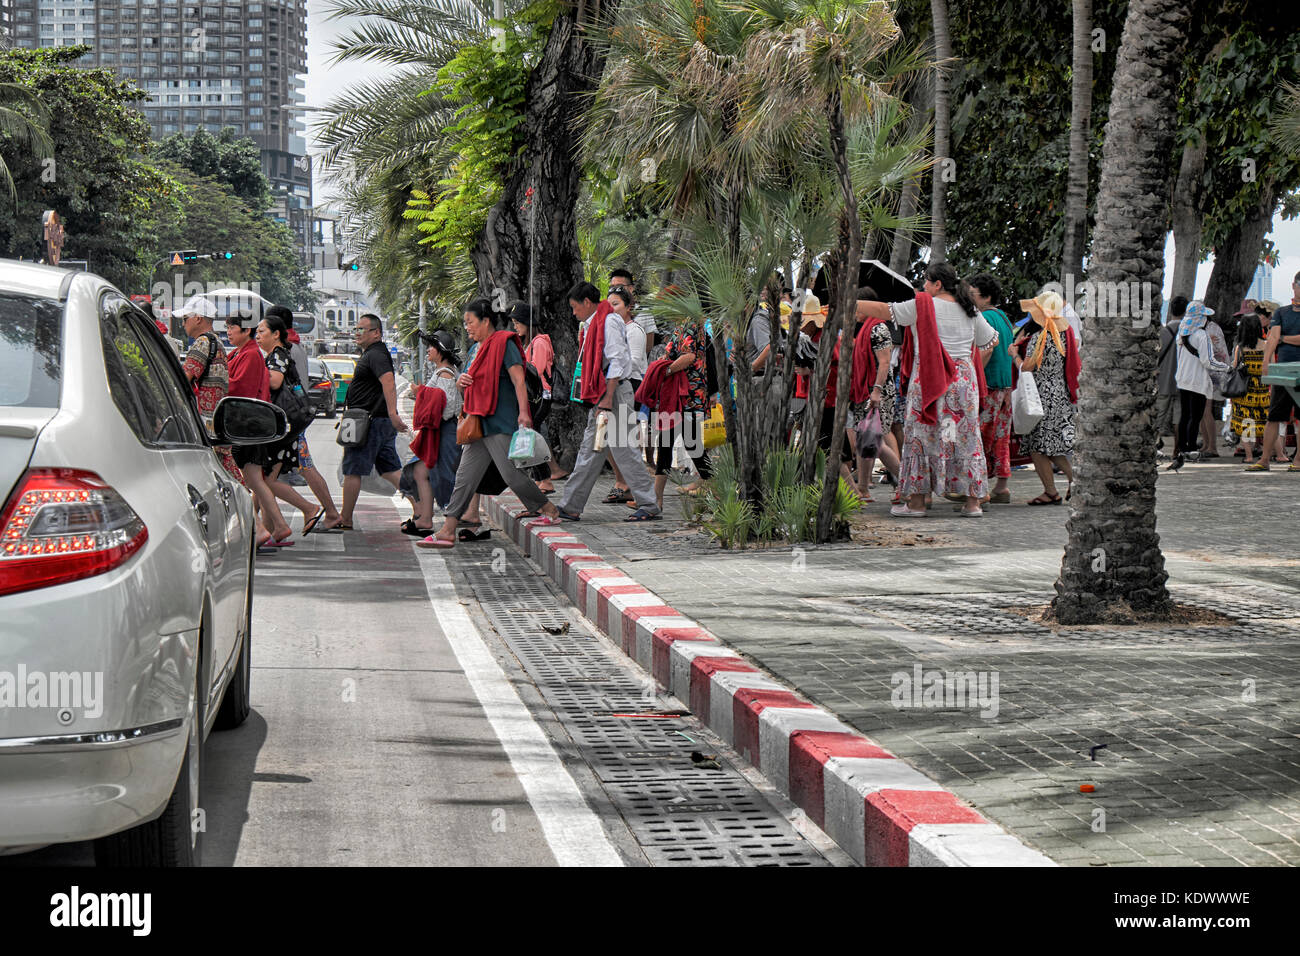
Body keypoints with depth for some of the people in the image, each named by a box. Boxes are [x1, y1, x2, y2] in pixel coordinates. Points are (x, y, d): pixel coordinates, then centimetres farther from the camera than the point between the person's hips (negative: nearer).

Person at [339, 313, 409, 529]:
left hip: (371, 422, -10)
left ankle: (345, 520, 3)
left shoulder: (375, 355, -14)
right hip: (384, 422, 10)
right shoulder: (373, 354, 20)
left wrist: (392, 414, -40)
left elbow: (388, 382, -29)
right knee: (390, 470, 7)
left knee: (352, 471, -2)